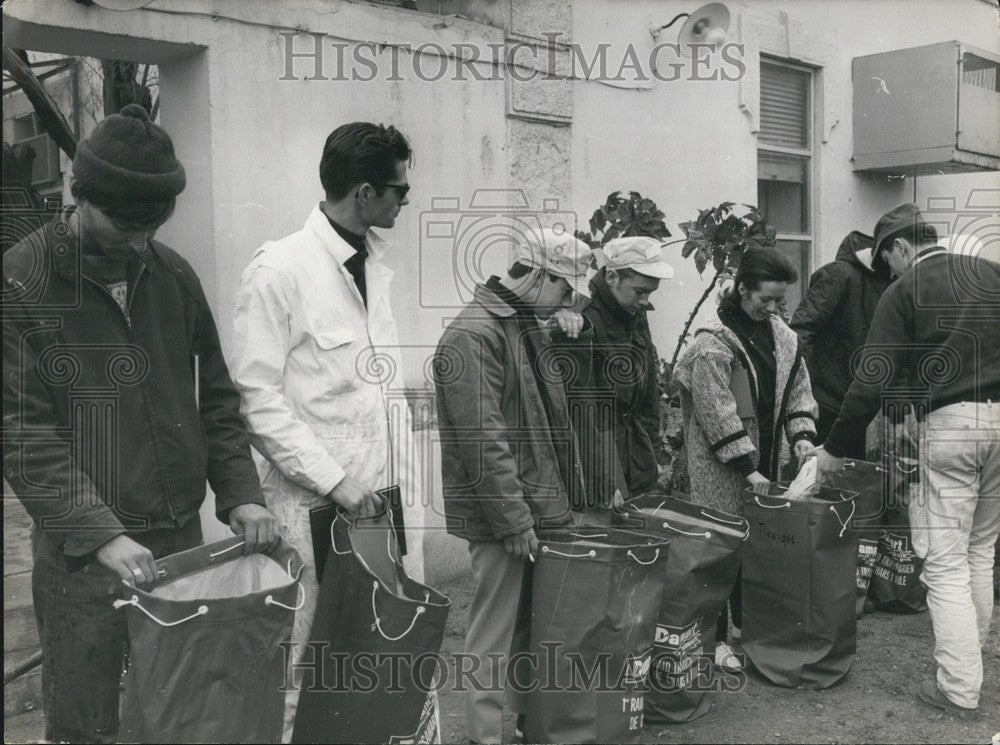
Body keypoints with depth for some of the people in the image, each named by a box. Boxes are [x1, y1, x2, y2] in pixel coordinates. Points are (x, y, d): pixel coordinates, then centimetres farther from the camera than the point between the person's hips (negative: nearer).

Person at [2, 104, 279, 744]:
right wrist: (99, 533, -21)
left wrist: (240, 492, 0)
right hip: (83, 554, -4)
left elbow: (215, 398, 12)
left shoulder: (173, 275, 7)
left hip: (182, 537, 4)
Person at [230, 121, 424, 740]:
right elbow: (256, 396, -12)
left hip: (387, 496, 6)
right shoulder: (280, 268, -10)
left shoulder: (378, 262, 10)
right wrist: (334, 479, -15)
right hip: (317, 505, -6)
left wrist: (405, 477, 11)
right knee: (301, 665, 3)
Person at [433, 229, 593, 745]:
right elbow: (482, 440, -21)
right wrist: (515, 519, -20)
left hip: (539, 506, 9)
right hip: (504, 517, -9)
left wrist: (558, 500, 18)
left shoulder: (529, 327, 14)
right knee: (495, 634, 0)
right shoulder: (473, 334, -16)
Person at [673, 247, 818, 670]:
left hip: (768, 460, 7)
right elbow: (718, 416, -16)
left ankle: (748, 622, 27)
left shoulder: (783, 335, 9)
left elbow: (798, 392, 16)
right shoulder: (713, 343, -14)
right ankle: (716, 637, 8)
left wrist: (802, 435, -1)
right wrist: (747, 468, -16)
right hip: (723, 468, -6)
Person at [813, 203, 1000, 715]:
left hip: (947, 423, -6)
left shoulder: (903, 291, -1)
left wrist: (835, 449, 2)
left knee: (945, 561, 0)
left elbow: (872, 381, -5)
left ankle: (958, 687, 2)